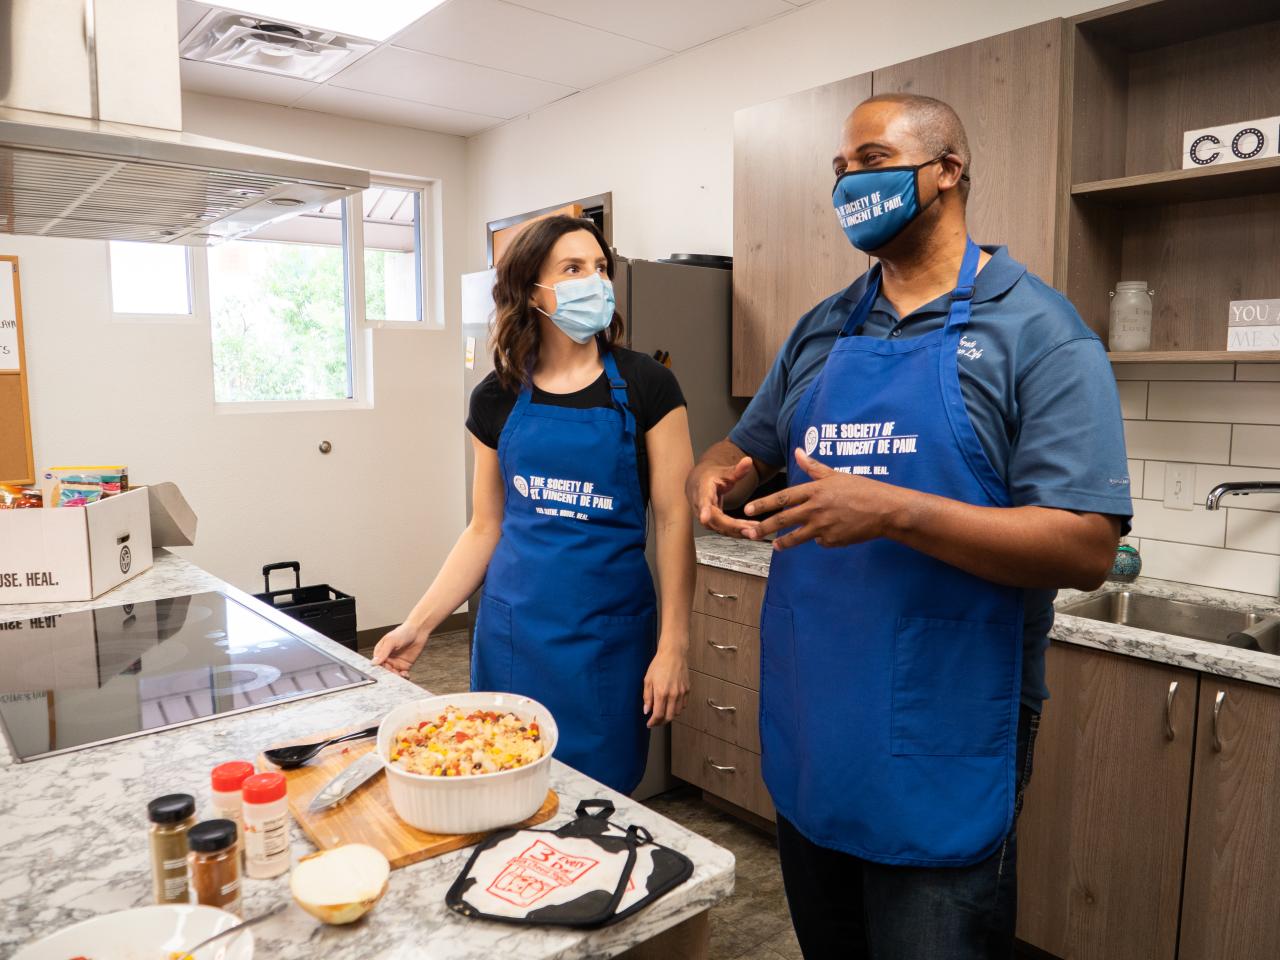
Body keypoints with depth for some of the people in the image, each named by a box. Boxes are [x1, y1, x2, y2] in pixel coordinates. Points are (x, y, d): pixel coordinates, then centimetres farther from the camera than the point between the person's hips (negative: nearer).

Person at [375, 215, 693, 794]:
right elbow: (485, 529, 8)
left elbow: (674, 520, -6)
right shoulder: (497, 399, 1)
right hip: (512, 631, 3)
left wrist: (673, 646, -10)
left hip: (606, 634, -2)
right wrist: (419, 624, 3)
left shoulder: (644, 386, -6)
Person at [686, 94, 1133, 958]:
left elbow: (1085, 549, -18)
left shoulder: (1037, 332, -10)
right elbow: (748, 447, 18)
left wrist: (890, 512, -28)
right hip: (806, 726, 6)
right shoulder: (820, 331, 8)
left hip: (942, 747, -5)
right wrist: (716, 476, -6)